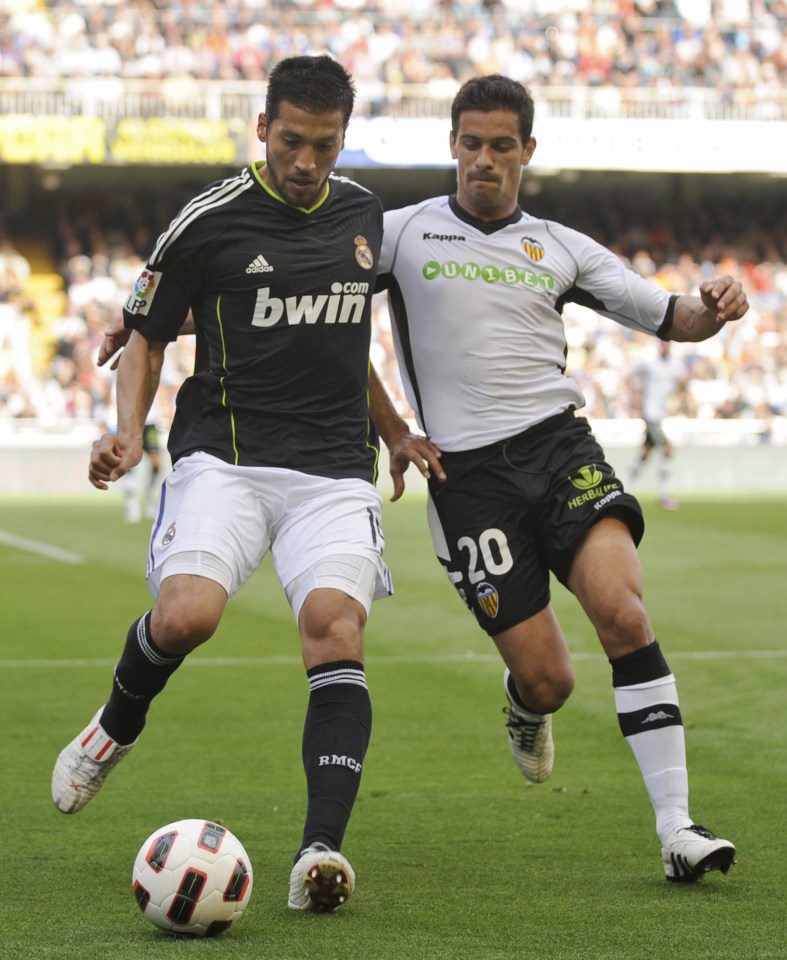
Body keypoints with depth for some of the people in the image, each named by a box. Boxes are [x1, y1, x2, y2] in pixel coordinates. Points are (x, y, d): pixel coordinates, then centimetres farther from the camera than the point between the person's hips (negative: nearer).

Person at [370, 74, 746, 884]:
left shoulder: (560, 248, 14)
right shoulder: (401, 233, 7)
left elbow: (667, 318, 13)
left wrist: (712, 309, -8)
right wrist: (391, 431, 2)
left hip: (560, 444, 2)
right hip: (466, 473, -2)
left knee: (622, 611, -23)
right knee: (549, 680, -7)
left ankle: (676, 828, -20)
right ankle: (524, 705, 33)